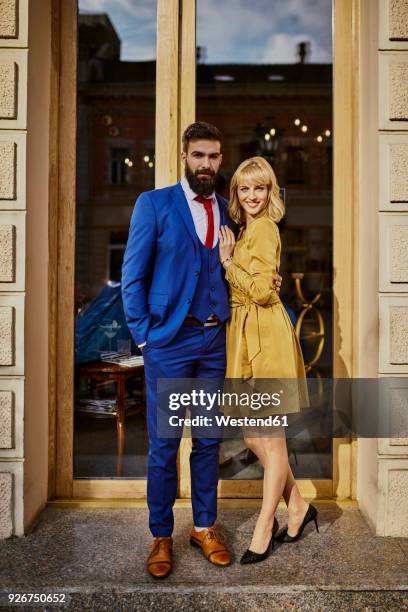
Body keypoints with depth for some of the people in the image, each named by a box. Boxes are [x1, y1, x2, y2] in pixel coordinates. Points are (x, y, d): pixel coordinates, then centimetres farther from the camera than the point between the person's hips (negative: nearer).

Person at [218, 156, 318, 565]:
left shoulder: (264, 228, -10)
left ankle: (263, 532, 16)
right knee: (253, 436, 14)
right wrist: (228, 259, 9)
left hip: (266, 339, -10)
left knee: (271, 439, 2)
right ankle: (298, 507, 31)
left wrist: (227, 262, -10)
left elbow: (261, 289, -19)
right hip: (245, 338, 10)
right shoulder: (245, 229, 18)